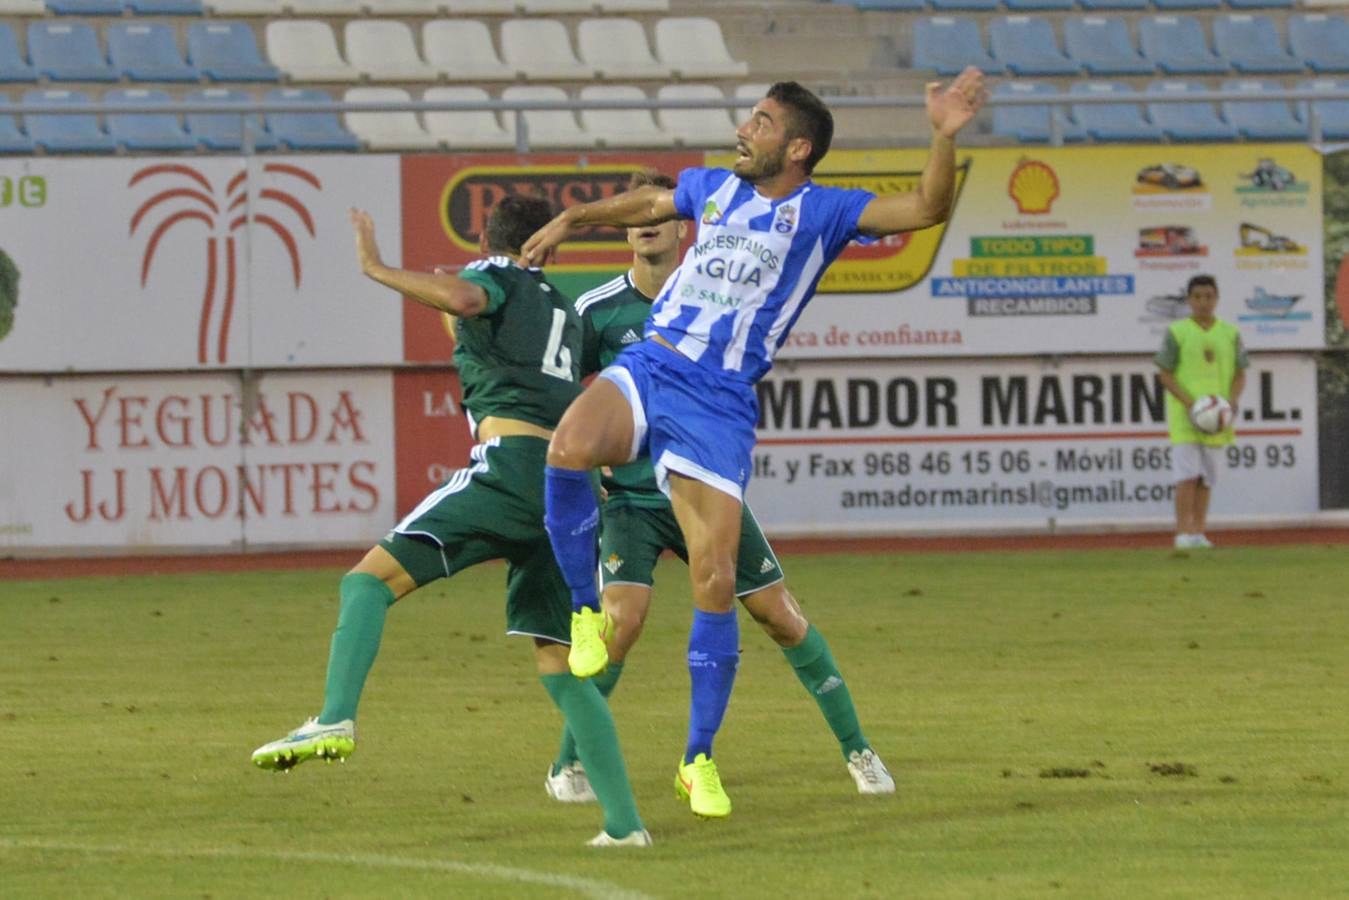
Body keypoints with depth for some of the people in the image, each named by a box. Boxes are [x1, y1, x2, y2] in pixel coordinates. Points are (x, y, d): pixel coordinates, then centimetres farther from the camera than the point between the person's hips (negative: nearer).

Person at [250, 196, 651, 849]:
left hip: (510, 463, -7)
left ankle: (335, 720, -31)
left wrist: (377, 269, -7)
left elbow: (463, 298, -17)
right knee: (558, 664, 10)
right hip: (569, 479, 7)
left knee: (371, 577, -8)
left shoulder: (494, 278, 9)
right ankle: (625, 823, 3)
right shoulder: (562, 309, 30)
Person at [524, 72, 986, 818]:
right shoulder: (715, 188, 15)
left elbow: (925, 209, -11)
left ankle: (699, 759, 9)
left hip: (718, 402, -3)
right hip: (647, 365, 3)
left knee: (715, 581, -7)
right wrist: (574, 218, 35)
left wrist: (945, 137, -25)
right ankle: (585, 611, -10)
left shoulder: (822, 212, 1)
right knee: (569, 448, -32)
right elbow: (652, 202, 37)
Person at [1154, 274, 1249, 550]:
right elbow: (1164, 374, -3)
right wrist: (1189, 403, -15)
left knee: (1206, 477, 6)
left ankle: (1198, 532, 11)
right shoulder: (1177, 333, -1)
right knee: (1187, 475, -12)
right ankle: (1183, 533, -13)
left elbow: (1240, 375, 11)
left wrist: (1231, 401, -8)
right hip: (1184, 415, -4)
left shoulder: (1230, 334, 8)